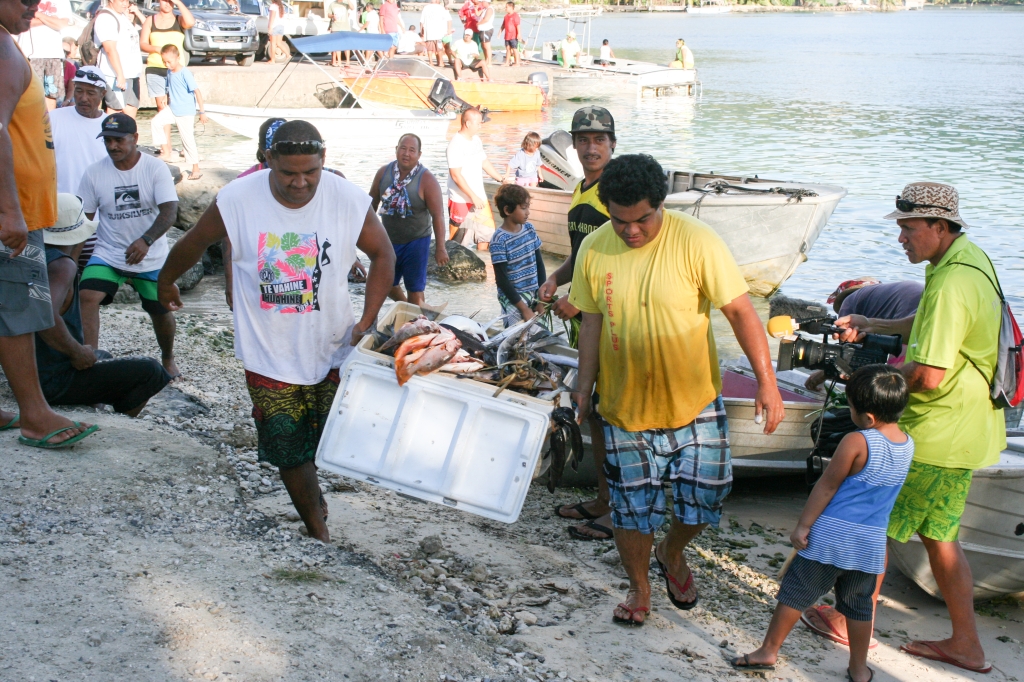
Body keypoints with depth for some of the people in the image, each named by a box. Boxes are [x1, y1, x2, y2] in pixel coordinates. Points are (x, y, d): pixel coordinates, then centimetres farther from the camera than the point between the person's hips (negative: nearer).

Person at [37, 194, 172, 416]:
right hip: (53, 380, -10)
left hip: (28, 372, 10)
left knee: (103, 357, 35)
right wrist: (78, 352, -23)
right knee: (150, 372, -9)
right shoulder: (62, 265, -20)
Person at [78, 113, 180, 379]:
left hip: (151, 259, -1)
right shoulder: (94, 173, -3)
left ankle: (168, 359, 37)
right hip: (108, 254, 1)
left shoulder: (156, 168, -10)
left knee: (161, 311, 9)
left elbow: (169, 211, -20)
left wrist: (146, 241, -36)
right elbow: (83, 217, 3)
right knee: (87, 296, -23)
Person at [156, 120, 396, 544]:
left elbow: (383, 255, 2)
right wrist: (166, 283, 20)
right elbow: (193, 243, 4)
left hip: (332, 351, 1)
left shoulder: (350, 201, -13)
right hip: (269, 355, 0)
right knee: (289, 452, 6)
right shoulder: (237, 200, -14)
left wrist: (367, 322, -6)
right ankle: (319, 533, 27)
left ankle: (312, 497, 41)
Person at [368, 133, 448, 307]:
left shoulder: (427, 180, -18)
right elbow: (373, 202, 9)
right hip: (388, 240, 5)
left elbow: (438, 215, -18)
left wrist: (440, 248, -20)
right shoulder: (383, 172, -6)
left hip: (416, 241, -4)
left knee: (415, 289, 4)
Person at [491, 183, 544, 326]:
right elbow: (502, 279, -15)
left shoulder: (529, 229, 3)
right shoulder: (500, 240, -16)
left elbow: (539, 262, 10)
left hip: (533, 293, 6)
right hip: (512, 297, -5)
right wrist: (524, 308, -16)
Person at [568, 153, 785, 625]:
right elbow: (593, 320, 4)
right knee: (631, 506, 9)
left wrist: (766, 382, -20)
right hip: (624, 405, 2)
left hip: (693, 401, -2)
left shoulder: (696, 242, -18)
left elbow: (740, 311, -16)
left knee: (706, 494, 4)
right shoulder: (594, 249, -7)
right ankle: (639, 589, 34)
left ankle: (672, 553, 37)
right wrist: (586, 382, 0)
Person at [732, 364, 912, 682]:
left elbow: (826, 486, -12)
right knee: (859, 603, 18)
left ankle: (768, 651, 15)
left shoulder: (856, 442, -17)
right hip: (872, 542, 6)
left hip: (830, 535, -5)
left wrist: (803, 525, -4)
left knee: (796, 591, 7)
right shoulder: (908, 445, 2)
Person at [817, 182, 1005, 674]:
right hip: (964, 430, 10)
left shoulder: (950, 285, -26)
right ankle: (965, 644, 26)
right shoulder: (972, 258, 7)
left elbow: (929, 376, -29)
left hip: (936, 435, -10)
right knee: (937, 533, 18)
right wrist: (873, 325, 10)